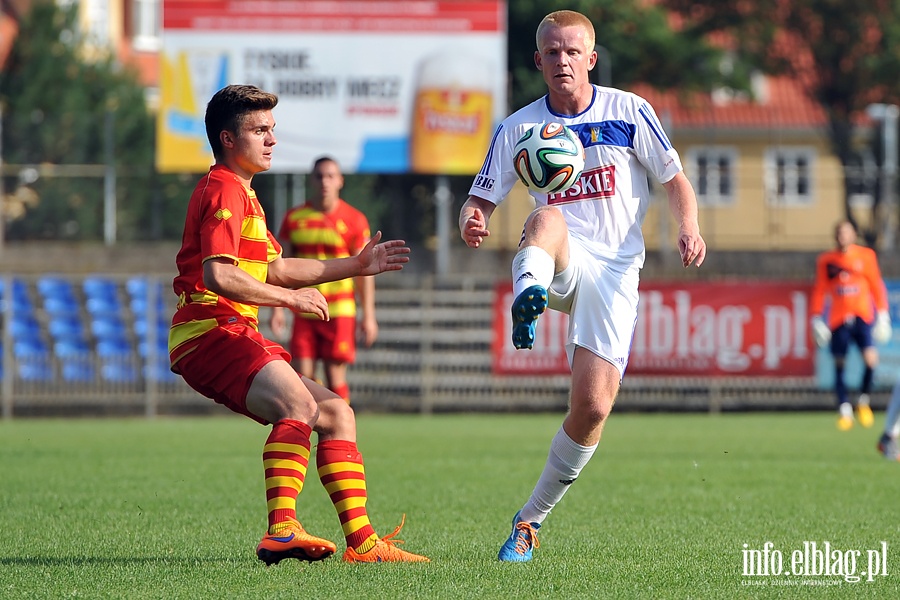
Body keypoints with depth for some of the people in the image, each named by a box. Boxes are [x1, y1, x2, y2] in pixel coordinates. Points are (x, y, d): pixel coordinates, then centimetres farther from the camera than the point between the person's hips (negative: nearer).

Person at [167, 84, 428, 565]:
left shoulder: (240, 193, 27)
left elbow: (274, 270, 33)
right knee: (298, 405, -32)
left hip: (233, 338, 11)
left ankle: (362, 542, 5)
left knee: (335, 413, 10)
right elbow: (218, 275, -22)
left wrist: (356, 266, 32)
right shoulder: (224, 191, -9)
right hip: (210, 331, -11)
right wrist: (290, 298, -16)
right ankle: (281, 531, -45)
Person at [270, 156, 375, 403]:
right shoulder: (294, 218, 7)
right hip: (304, 311, 2)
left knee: (335, 378, -3)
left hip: (340, 312, -2)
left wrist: (368, 316, -3)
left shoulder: (354, 220, 0)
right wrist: (278, 308, 1)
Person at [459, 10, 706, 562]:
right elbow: (482, 200, 6)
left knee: (593, 407, -11)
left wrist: (689, 228, -14)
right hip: (560, 265, 0)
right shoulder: (519, 128, 6)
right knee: (547, 218, -37)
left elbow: (675, 180, 6)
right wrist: (472, 223, -19)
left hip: (616, 270, 0)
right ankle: (529, 295, -71)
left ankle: (531, 521, 7)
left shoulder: (628, 111, 2)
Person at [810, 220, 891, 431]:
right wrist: (816, 318, 3)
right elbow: (819, 290, 10)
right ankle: (845, 410, 10)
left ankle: (863, 401, 4)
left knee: (870, 359, -17)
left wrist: (882, 313, 2)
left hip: (862, 317, -1)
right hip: (838, 320, 1)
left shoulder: (866, 256, 4)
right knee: (839, 365, 0)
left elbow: (877, 286, 7)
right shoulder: (826, 261, 6)